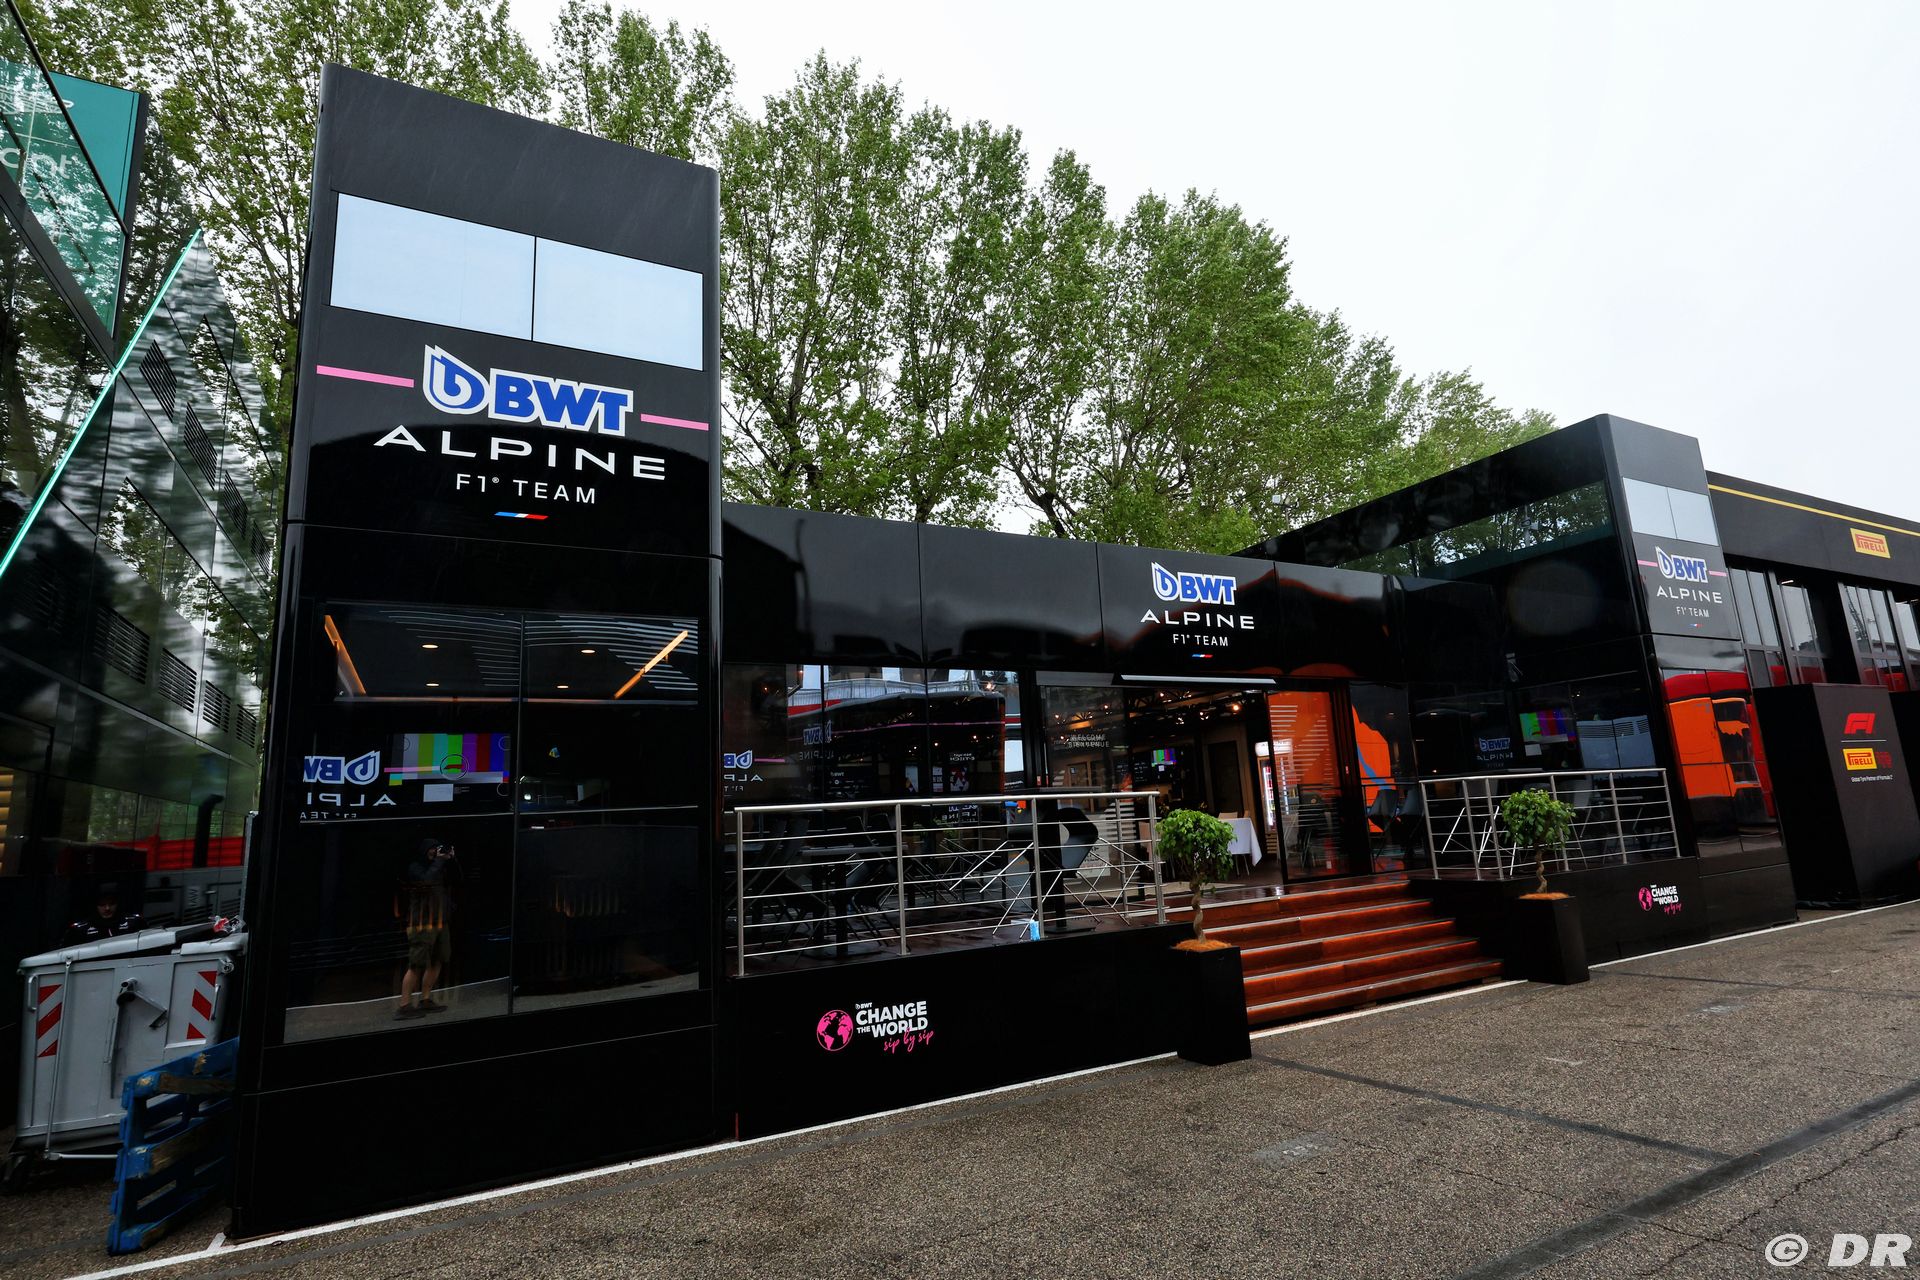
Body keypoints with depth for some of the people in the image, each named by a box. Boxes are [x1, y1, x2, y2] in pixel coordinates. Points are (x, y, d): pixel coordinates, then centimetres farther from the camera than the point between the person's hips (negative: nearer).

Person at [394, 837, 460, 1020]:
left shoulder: (439, 867, 12)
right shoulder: (415, 868, -7)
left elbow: (456, 879, 9)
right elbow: (428, 880, -24)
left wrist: (451, 860, -2)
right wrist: (439, 860, -16)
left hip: (440, 924, 7)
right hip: (422, 924, -7)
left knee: (436, 962, 9)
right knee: (417, 965, -9)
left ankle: (426, 1000, 19)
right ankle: (404, 1006, -4)